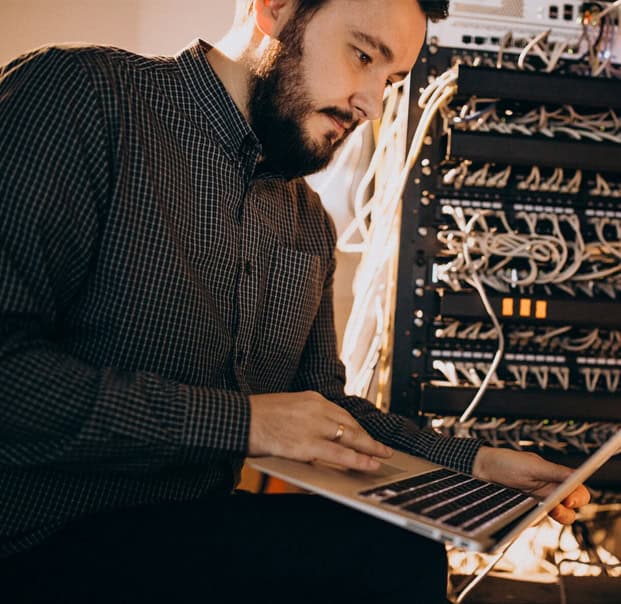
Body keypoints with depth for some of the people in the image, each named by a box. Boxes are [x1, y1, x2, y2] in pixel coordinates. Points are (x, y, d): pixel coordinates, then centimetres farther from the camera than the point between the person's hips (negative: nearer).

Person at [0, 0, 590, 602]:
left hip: (207, 520, 7)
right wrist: (236, 418, -19)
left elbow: (325, 403, 16)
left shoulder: (310, 221, 10)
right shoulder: (83, 95, -12)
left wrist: (474, 461, 5)